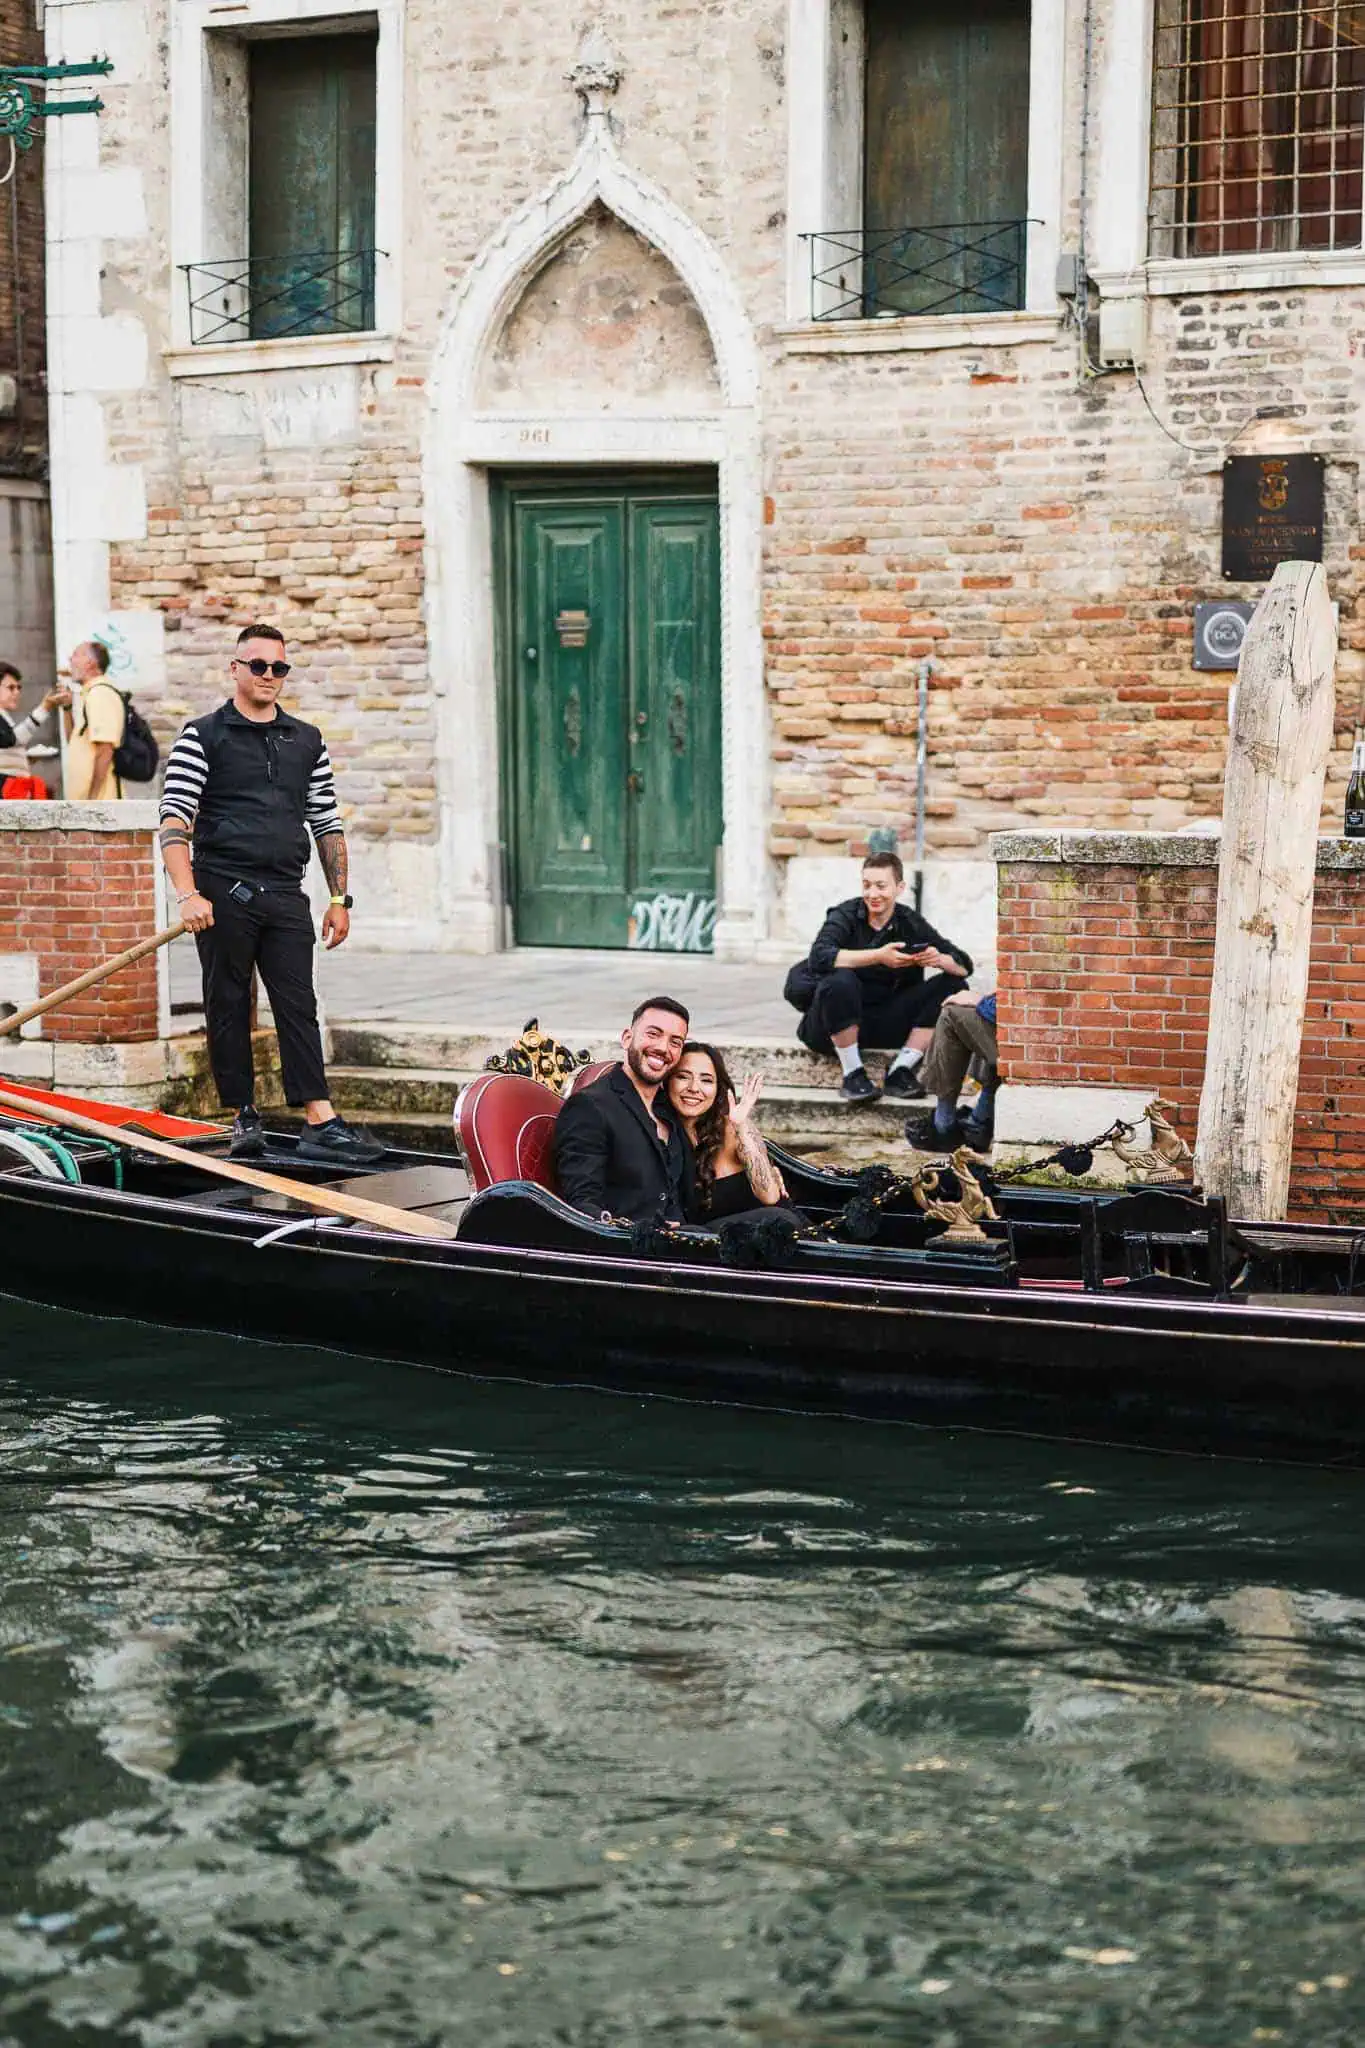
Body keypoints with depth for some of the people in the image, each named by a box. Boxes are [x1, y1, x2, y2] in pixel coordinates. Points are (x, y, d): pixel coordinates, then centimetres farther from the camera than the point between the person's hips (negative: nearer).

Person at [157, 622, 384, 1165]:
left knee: (299, 1006, -2)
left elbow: (327, 825, 18)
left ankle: (319, 1123, -6)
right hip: (223, 891, -3)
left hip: (286, 895, 3)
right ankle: (244, 1119, 12)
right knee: (228, 1007, 3)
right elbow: (174, 820, -6)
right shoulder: (203, 737, 1)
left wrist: (340, 899, 11)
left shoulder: (307, 742, 15)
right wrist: (188, 894, -18)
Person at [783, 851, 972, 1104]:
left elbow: (964, 966, 1)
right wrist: (878, 956, -32)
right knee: (840, 979, -35)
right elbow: (819, 957, -26)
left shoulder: (911, 923, 4)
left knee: (952, 985, -10)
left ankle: (900, 1071, -12)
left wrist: (938, 960, -23)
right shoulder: (846, 915, -6)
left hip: (885, 1024, 4)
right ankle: (853, 1074, -17)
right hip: (831, 1029, -4)